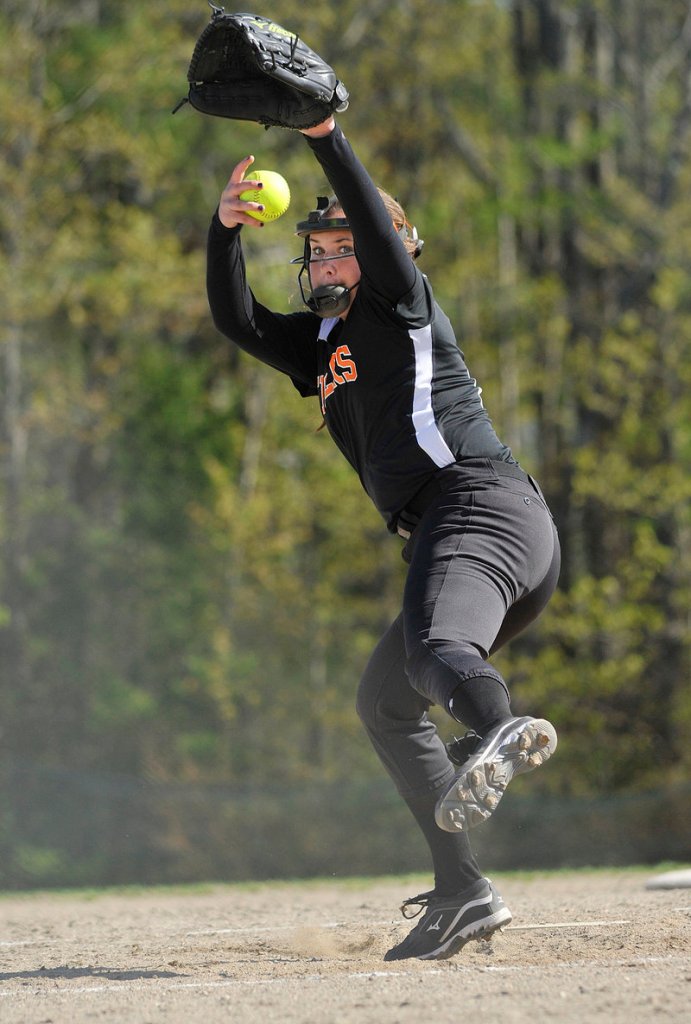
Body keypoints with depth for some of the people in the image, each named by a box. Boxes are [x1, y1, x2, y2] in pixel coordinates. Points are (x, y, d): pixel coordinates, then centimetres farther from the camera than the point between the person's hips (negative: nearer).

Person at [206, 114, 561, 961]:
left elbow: (380, 230, -10)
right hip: (443, 534, 9)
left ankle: (504, 732, -71)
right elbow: (234, 319, 17)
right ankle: (462, 895, 13)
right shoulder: (319, 349, 27)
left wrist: (325, 136, -18)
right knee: (385, 704, 17)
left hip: (482, 503, -9)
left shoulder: (402, 306, 8)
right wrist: (225, 231, 2)